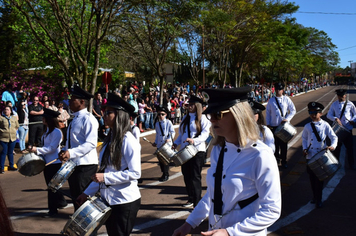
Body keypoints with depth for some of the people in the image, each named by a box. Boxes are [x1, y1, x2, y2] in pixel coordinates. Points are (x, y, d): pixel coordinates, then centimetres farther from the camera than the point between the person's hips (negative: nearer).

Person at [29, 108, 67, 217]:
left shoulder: (56, 132, -17)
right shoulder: (47, 131, 11)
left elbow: (52, 148, -22)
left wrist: (37, 150, -24)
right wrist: (36, 150, 5)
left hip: (54, 163, -9)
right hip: (47, 162, 9)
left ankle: (53, 209, 8)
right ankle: (61, 202, 34)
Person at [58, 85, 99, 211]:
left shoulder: (88, 119, -15)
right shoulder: (75, 119, 15)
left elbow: (91, 143, -23)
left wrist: (71, 153, -30)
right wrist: (65, 151, 6)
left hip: (85, 165, -10)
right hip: (74, 164, 10)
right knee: (76, 197, 18)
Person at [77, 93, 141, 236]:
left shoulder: (128, 141, -18)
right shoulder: (110, 139, 7)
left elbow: (135, 173, -22)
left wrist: (105, 177, -23)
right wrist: (88, 193, 10)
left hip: (125, 202, -8)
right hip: (108, 200, 8)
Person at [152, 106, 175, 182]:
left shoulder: (168, 122, -4)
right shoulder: (157, 123, 11)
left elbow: (173, 132, -6)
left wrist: (169, 139, -20)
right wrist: (155, 142, 15)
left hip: (167, 144, -5)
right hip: (160, 145, 5)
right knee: (160, 159, 6)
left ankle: (166, 175, 8)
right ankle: (164, 174, 21)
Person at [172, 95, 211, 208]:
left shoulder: (202, 118, -4)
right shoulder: (185, 118, 16)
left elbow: (205, 134, -15)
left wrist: (194, 140, -29)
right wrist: (176, 143, 7)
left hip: (197, 151, -7)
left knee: (195, 177, -6)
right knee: (186, 175, 10)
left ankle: (197, 203, 1)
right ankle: (191, 199, 25)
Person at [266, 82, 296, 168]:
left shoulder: (287, 99, 1)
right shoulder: (271, 101, 3)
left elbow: (293, 110, 4)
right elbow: (268, 112, 8)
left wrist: (287, 119, -9)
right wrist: (268, 124, 1)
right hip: (274, 126, 1)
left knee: (284, 143, 4)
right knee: (275, 142, 9)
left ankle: (284, 161, 15)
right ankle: (276, 155, 30)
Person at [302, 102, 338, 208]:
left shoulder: (325, 125, -3)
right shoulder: (307, 126, 3)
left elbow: (334, 137, -1)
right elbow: (304, 138, 14)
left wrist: (332, 146, -21)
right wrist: (304, 149, -1)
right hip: (310, 156, 2)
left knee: (320, 178, 2)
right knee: (312, 178, 11)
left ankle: (319, 199, 14)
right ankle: (315, 196, 30)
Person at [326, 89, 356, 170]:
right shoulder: (334, 104, 4)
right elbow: (329, 115, 3)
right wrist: (335, 119, -16)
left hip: (347, 129, -1)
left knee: (350, 147, 7)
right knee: (336, 147, 12)